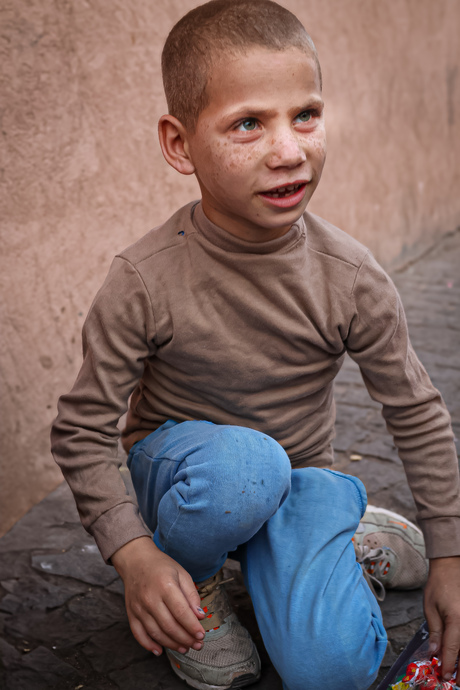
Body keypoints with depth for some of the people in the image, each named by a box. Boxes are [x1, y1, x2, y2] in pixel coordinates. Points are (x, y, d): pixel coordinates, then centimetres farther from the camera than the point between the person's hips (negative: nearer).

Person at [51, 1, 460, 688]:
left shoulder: (352, 278, -17)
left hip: (298, 476, 2)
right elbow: (81, 429, -13)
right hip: (179, 464, -1)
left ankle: (337, 536, 12)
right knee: (242, 465, -39)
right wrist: (135, 553, -25)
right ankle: (196, 584, -4)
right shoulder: (144, 282, -23)